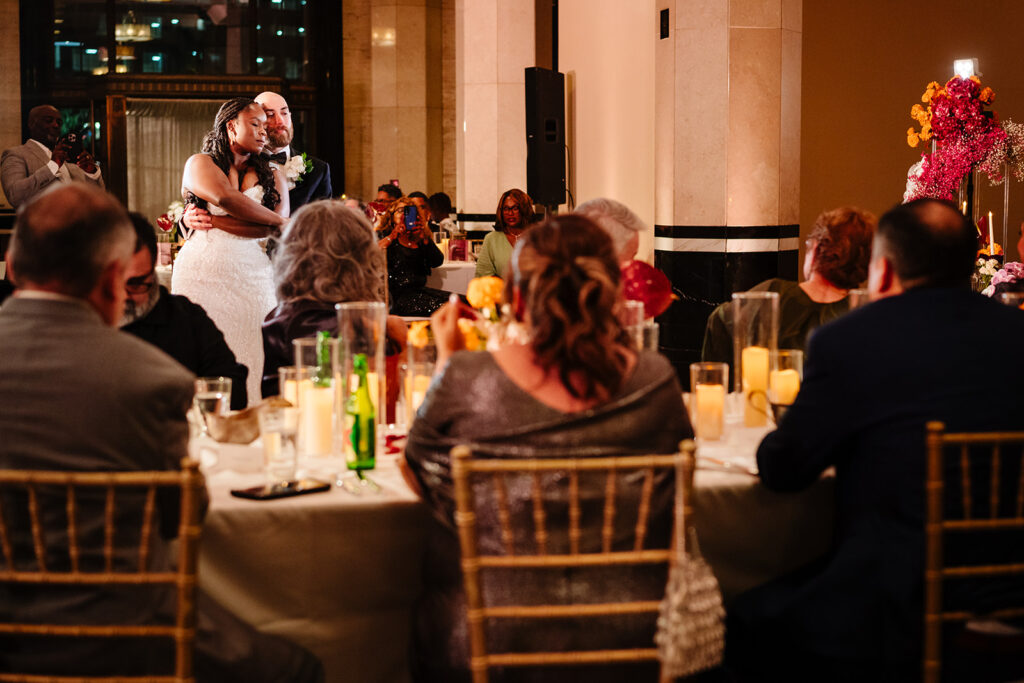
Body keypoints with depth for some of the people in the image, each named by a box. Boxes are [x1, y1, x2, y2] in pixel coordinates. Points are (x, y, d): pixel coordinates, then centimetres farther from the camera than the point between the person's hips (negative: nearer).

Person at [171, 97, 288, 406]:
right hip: (203, 273, -2)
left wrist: (214, 222, -5)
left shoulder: (272, 175, 18)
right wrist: (280, 221, -3)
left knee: (250, 364, -6)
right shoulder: (199, 164, 10)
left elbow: (272, 230, 1)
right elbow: (226, 198, -11)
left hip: (253, 276, 3)